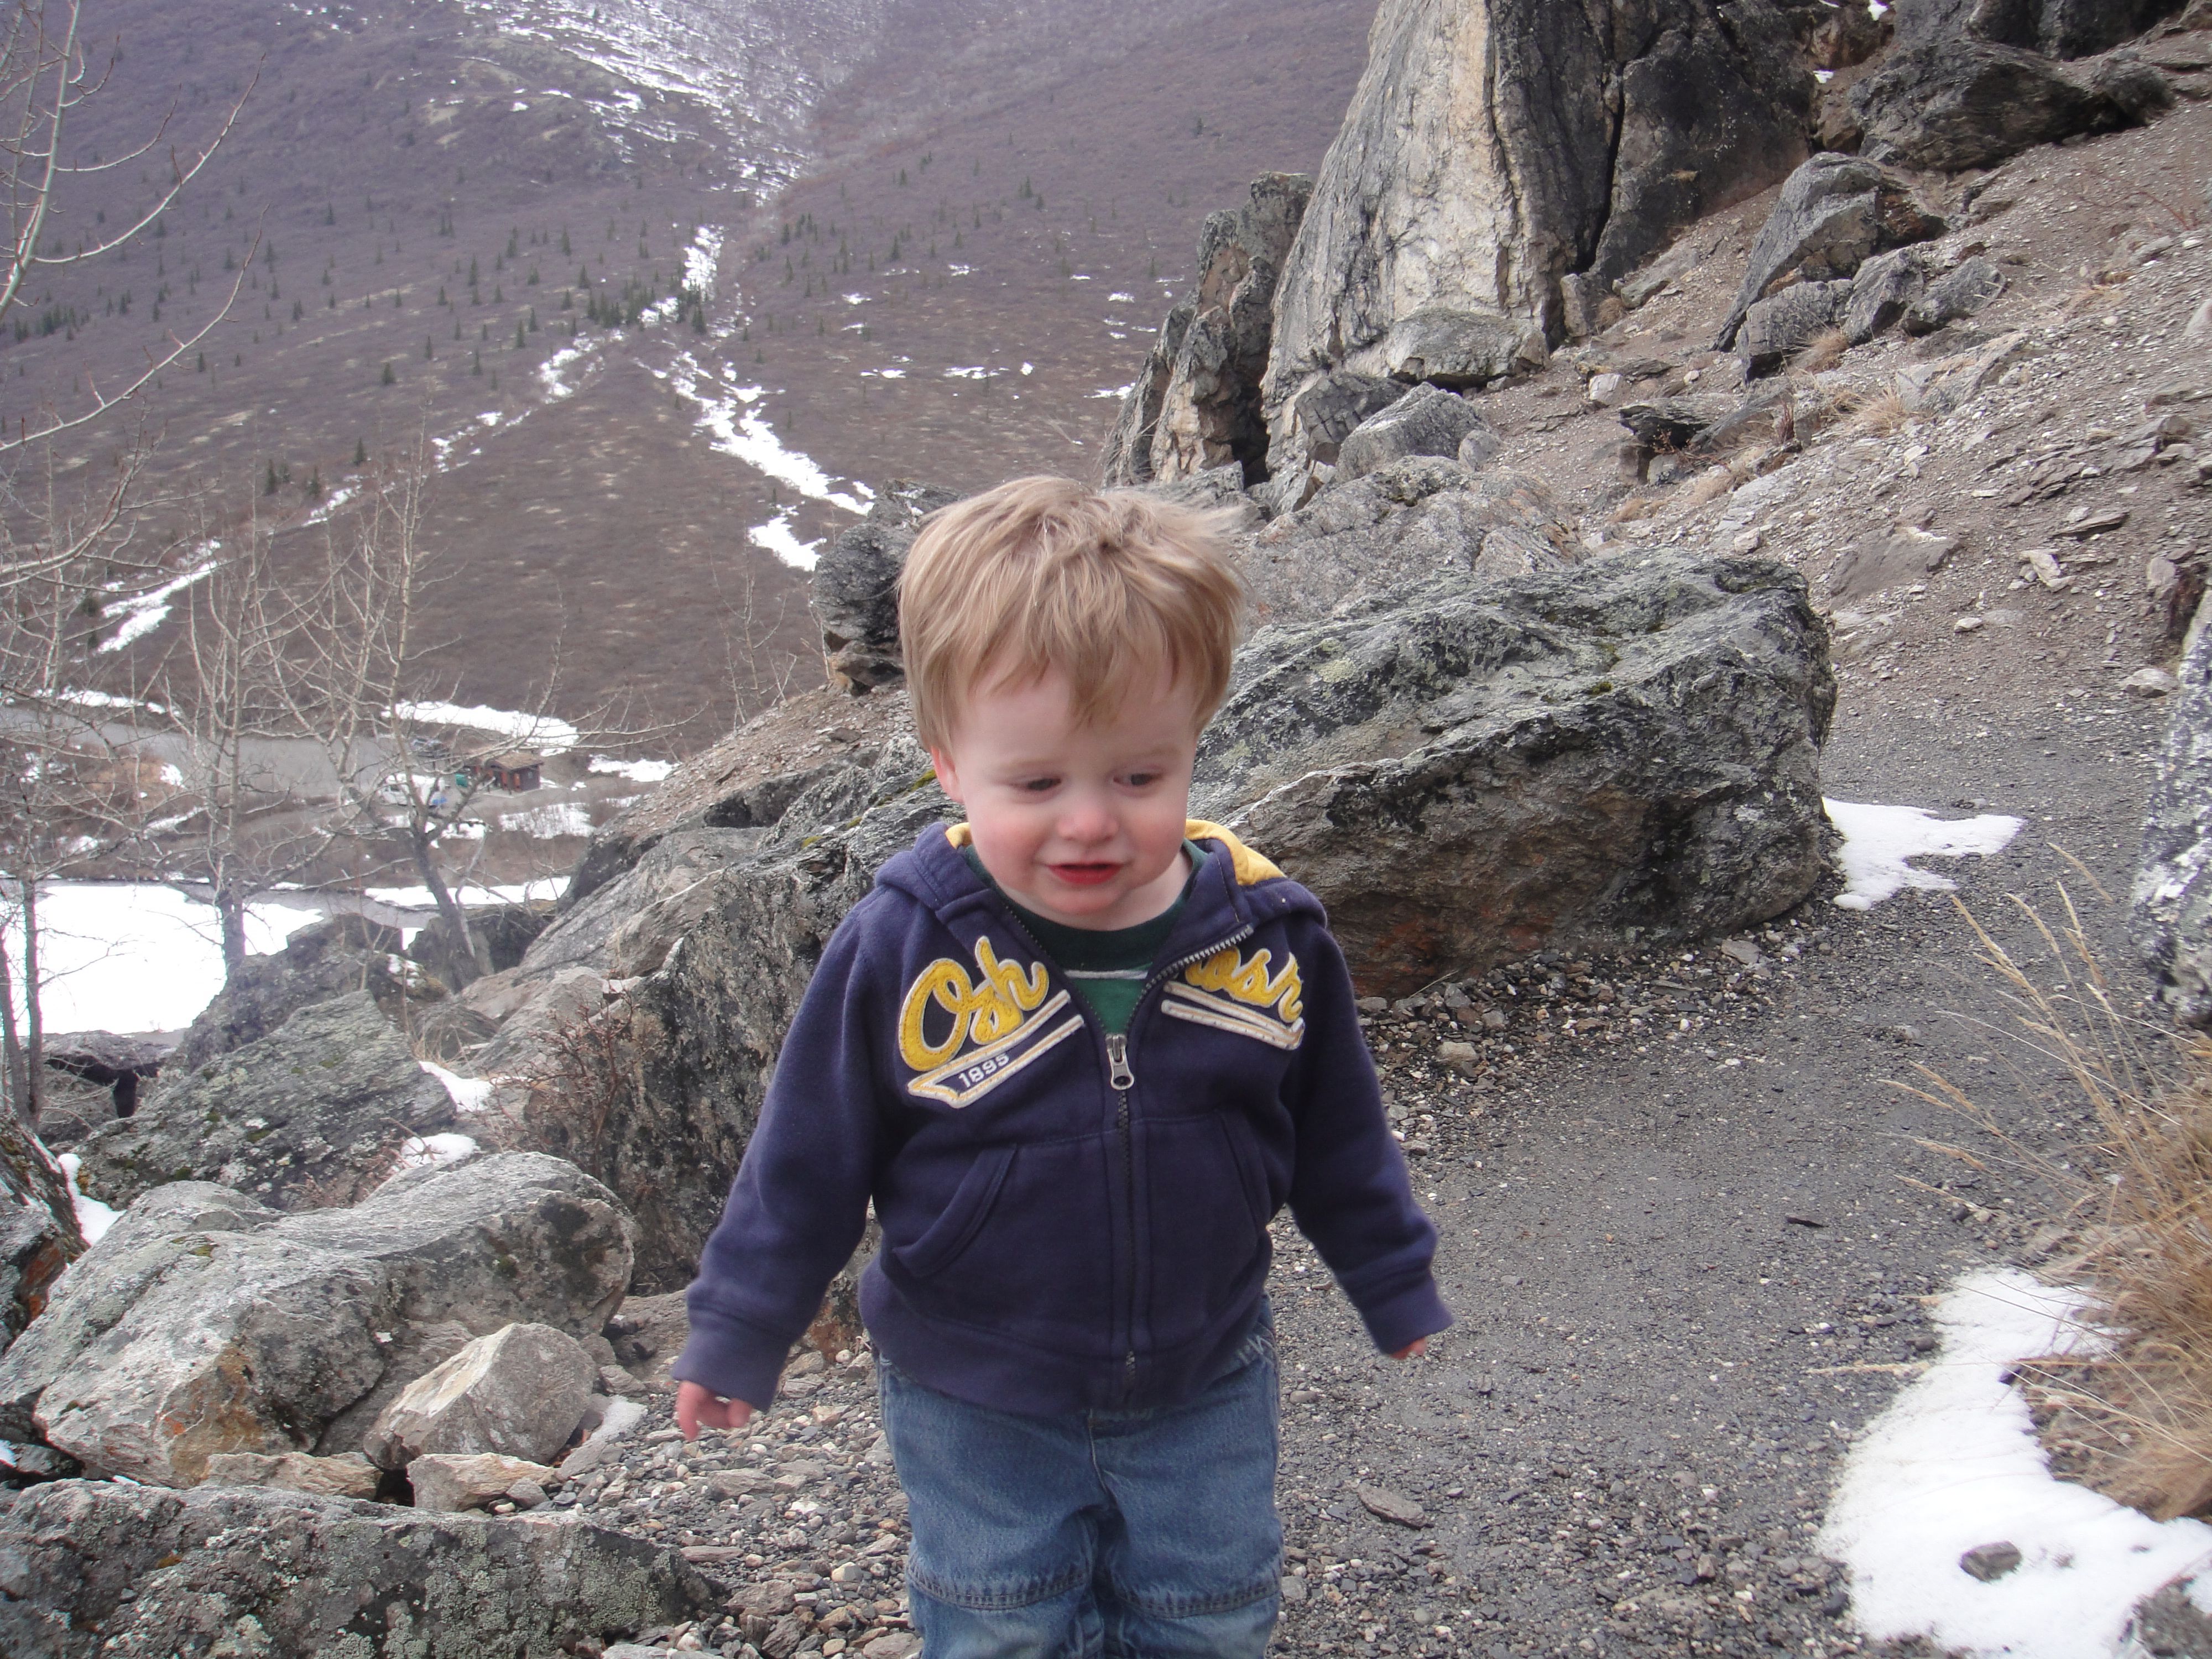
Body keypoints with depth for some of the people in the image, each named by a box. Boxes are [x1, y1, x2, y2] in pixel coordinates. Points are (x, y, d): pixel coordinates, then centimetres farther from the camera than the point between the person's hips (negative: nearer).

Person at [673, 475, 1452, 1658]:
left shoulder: (1268, 937, -14)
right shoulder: (901, 952, -21)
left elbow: (1339, 1136, 2)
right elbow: (806, 1160, -8)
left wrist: (1394, 1283, 13)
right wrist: (738, 1332, -1)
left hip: (1203, 1390, 2)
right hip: (975, 1410, -1)